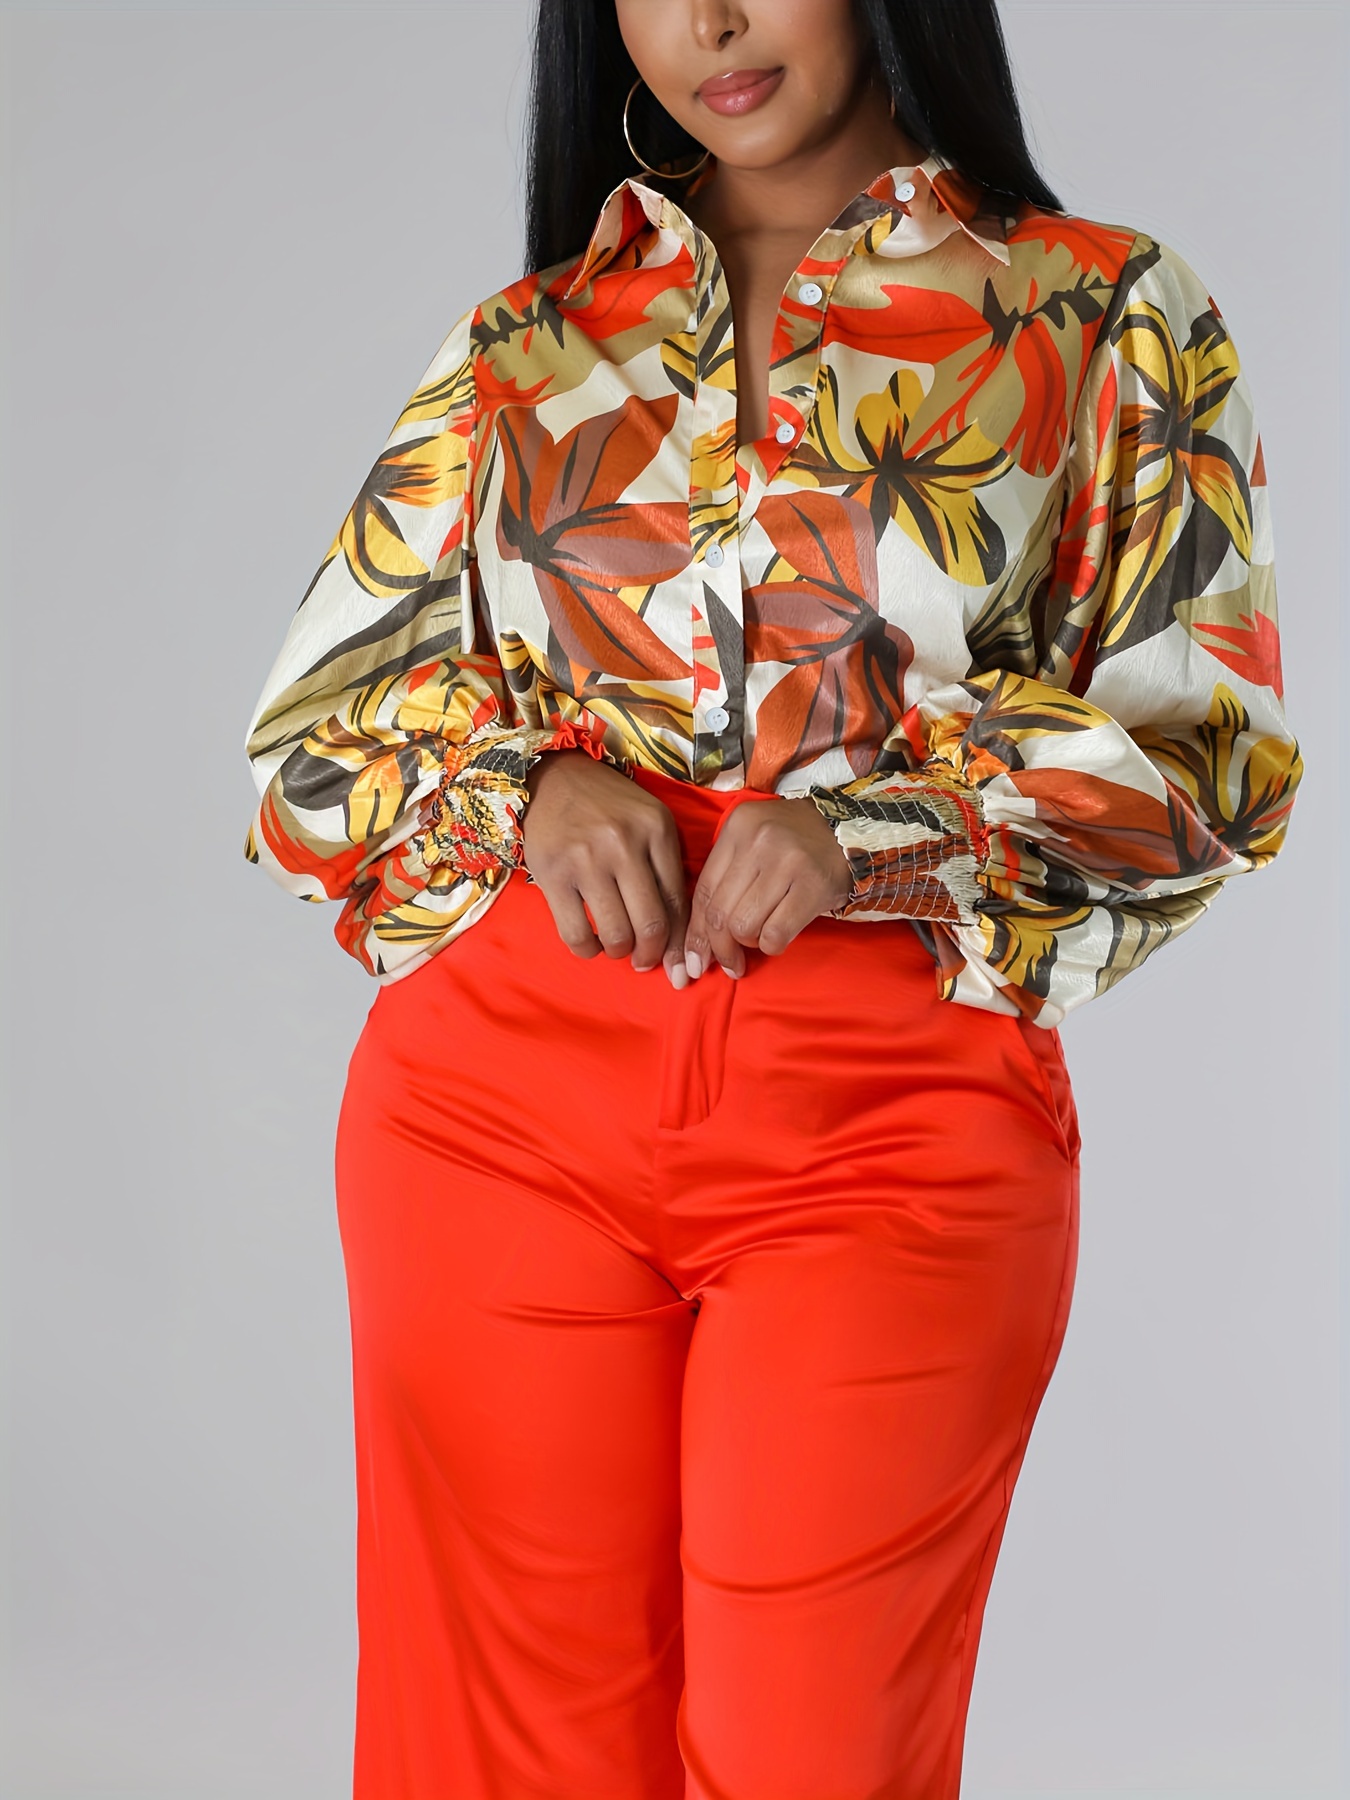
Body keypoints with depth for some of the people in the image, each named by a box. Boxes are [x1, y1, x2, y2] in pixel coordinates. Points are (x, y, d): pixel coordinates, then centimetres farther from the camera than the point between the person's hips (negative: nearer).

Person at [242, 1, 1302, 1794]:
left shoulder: (1108, 321, 9)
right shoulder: (518, 349, 15)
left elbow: (1217, 746, 1)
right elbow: (305, 745, 16)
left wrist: (874, 818, -13)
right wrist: (522, 774, -5)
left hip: (897, 1110, -2)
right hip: (507, 1098, 2)